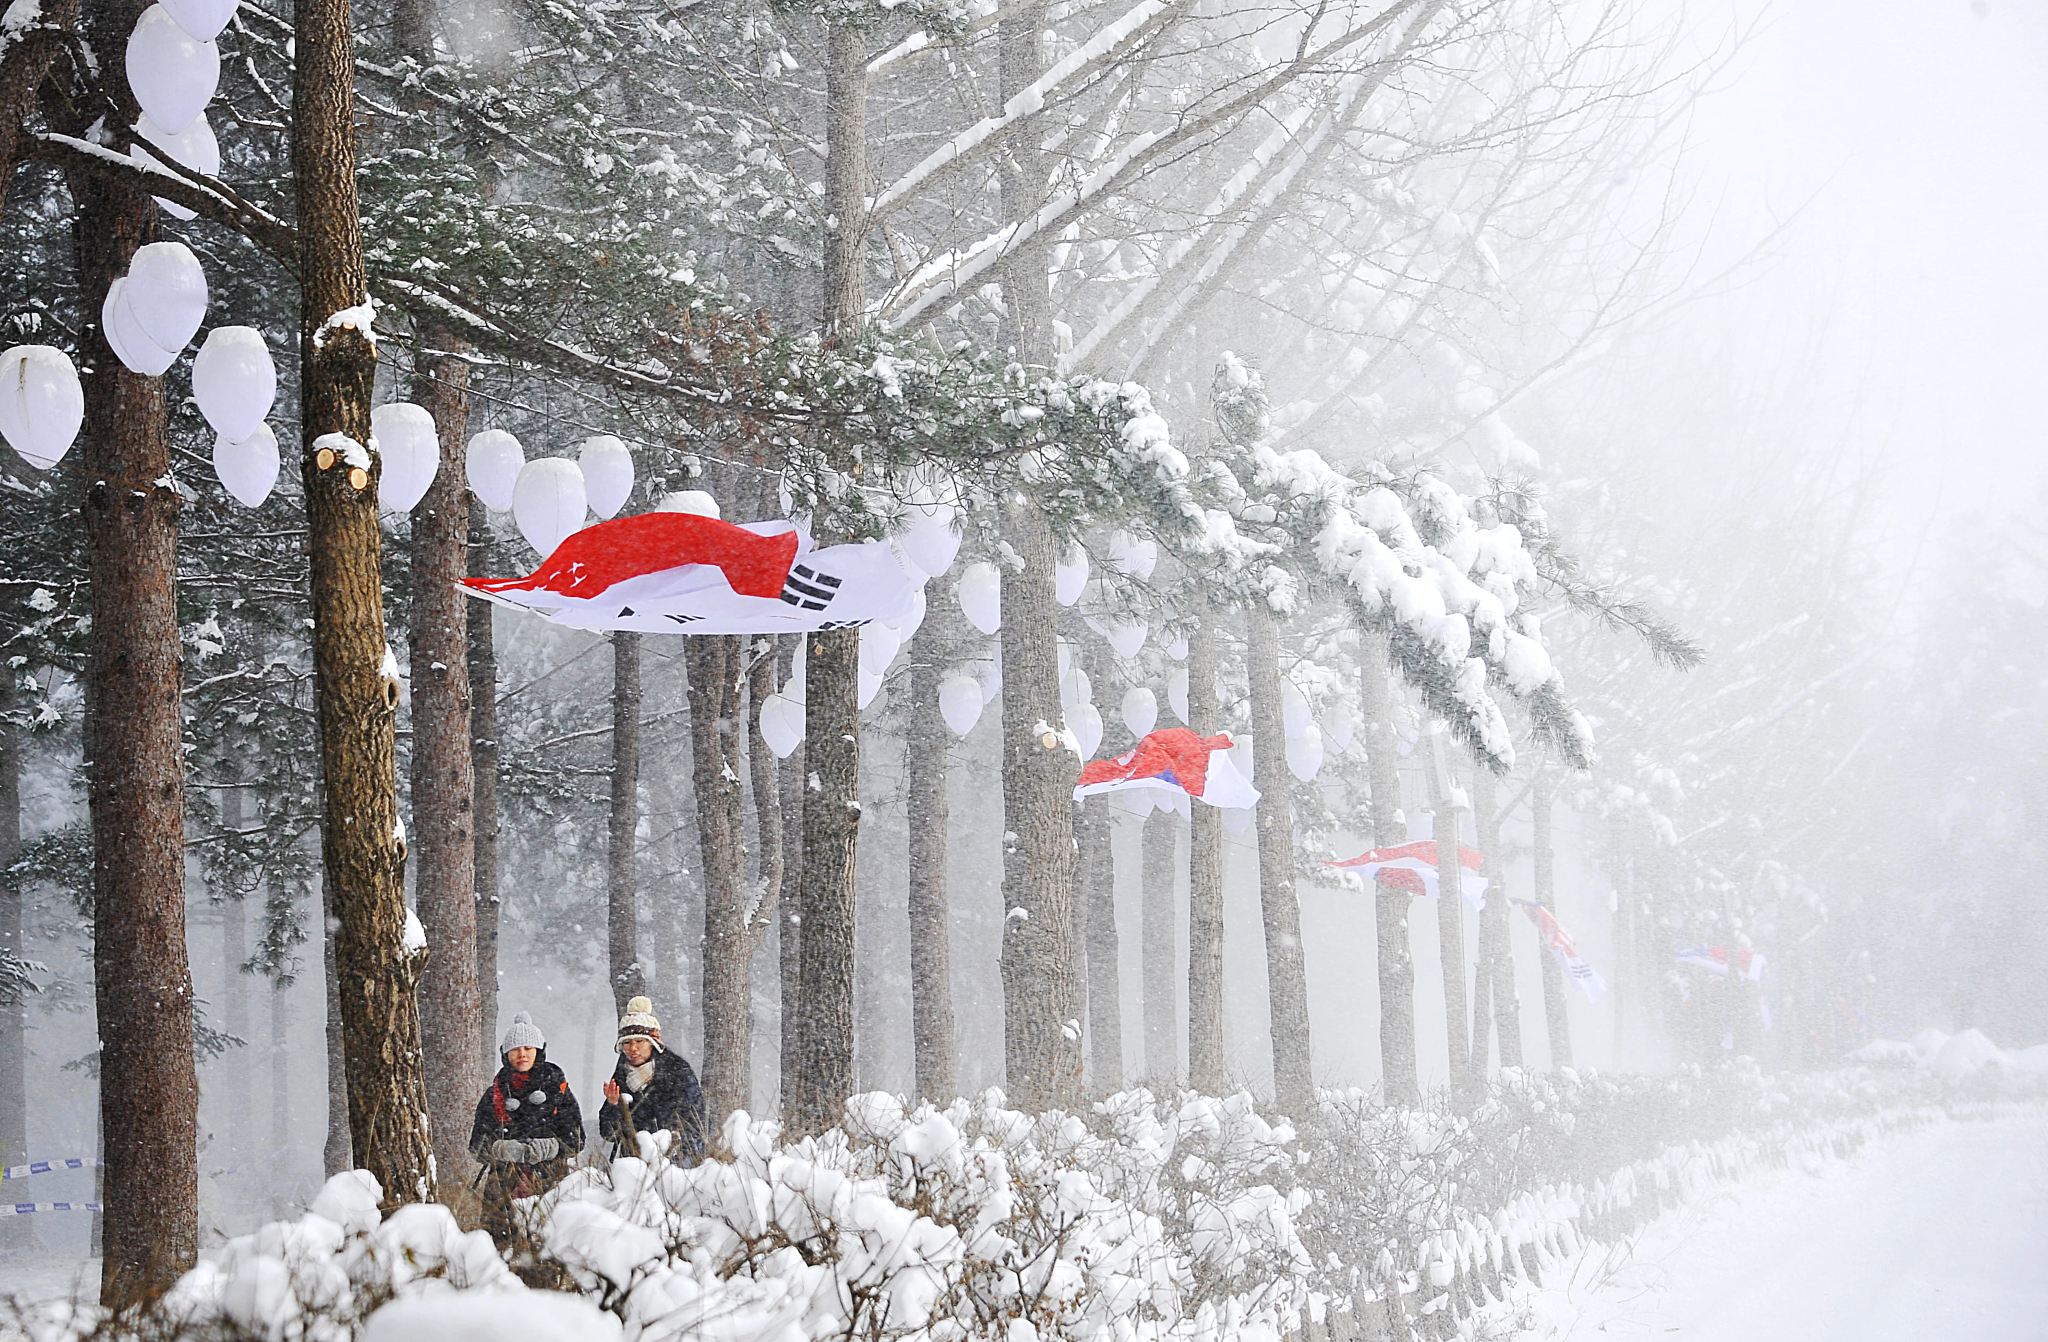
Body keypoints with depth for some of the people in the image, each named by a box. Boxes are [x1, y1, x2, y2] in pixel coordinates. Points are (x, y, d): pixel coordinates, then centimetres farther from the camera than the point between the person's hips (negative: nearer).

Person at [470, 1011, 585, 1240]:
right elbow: (478, 1146, 7)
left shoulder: (556, 1086, 9)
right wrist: (509, 1150, -12)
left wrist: (543, 1149, -11)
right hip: (505, 1184, 1)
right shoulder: (495, 1094, 14)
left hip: (549, 1180, -1)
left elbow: (574, 1140, 7)